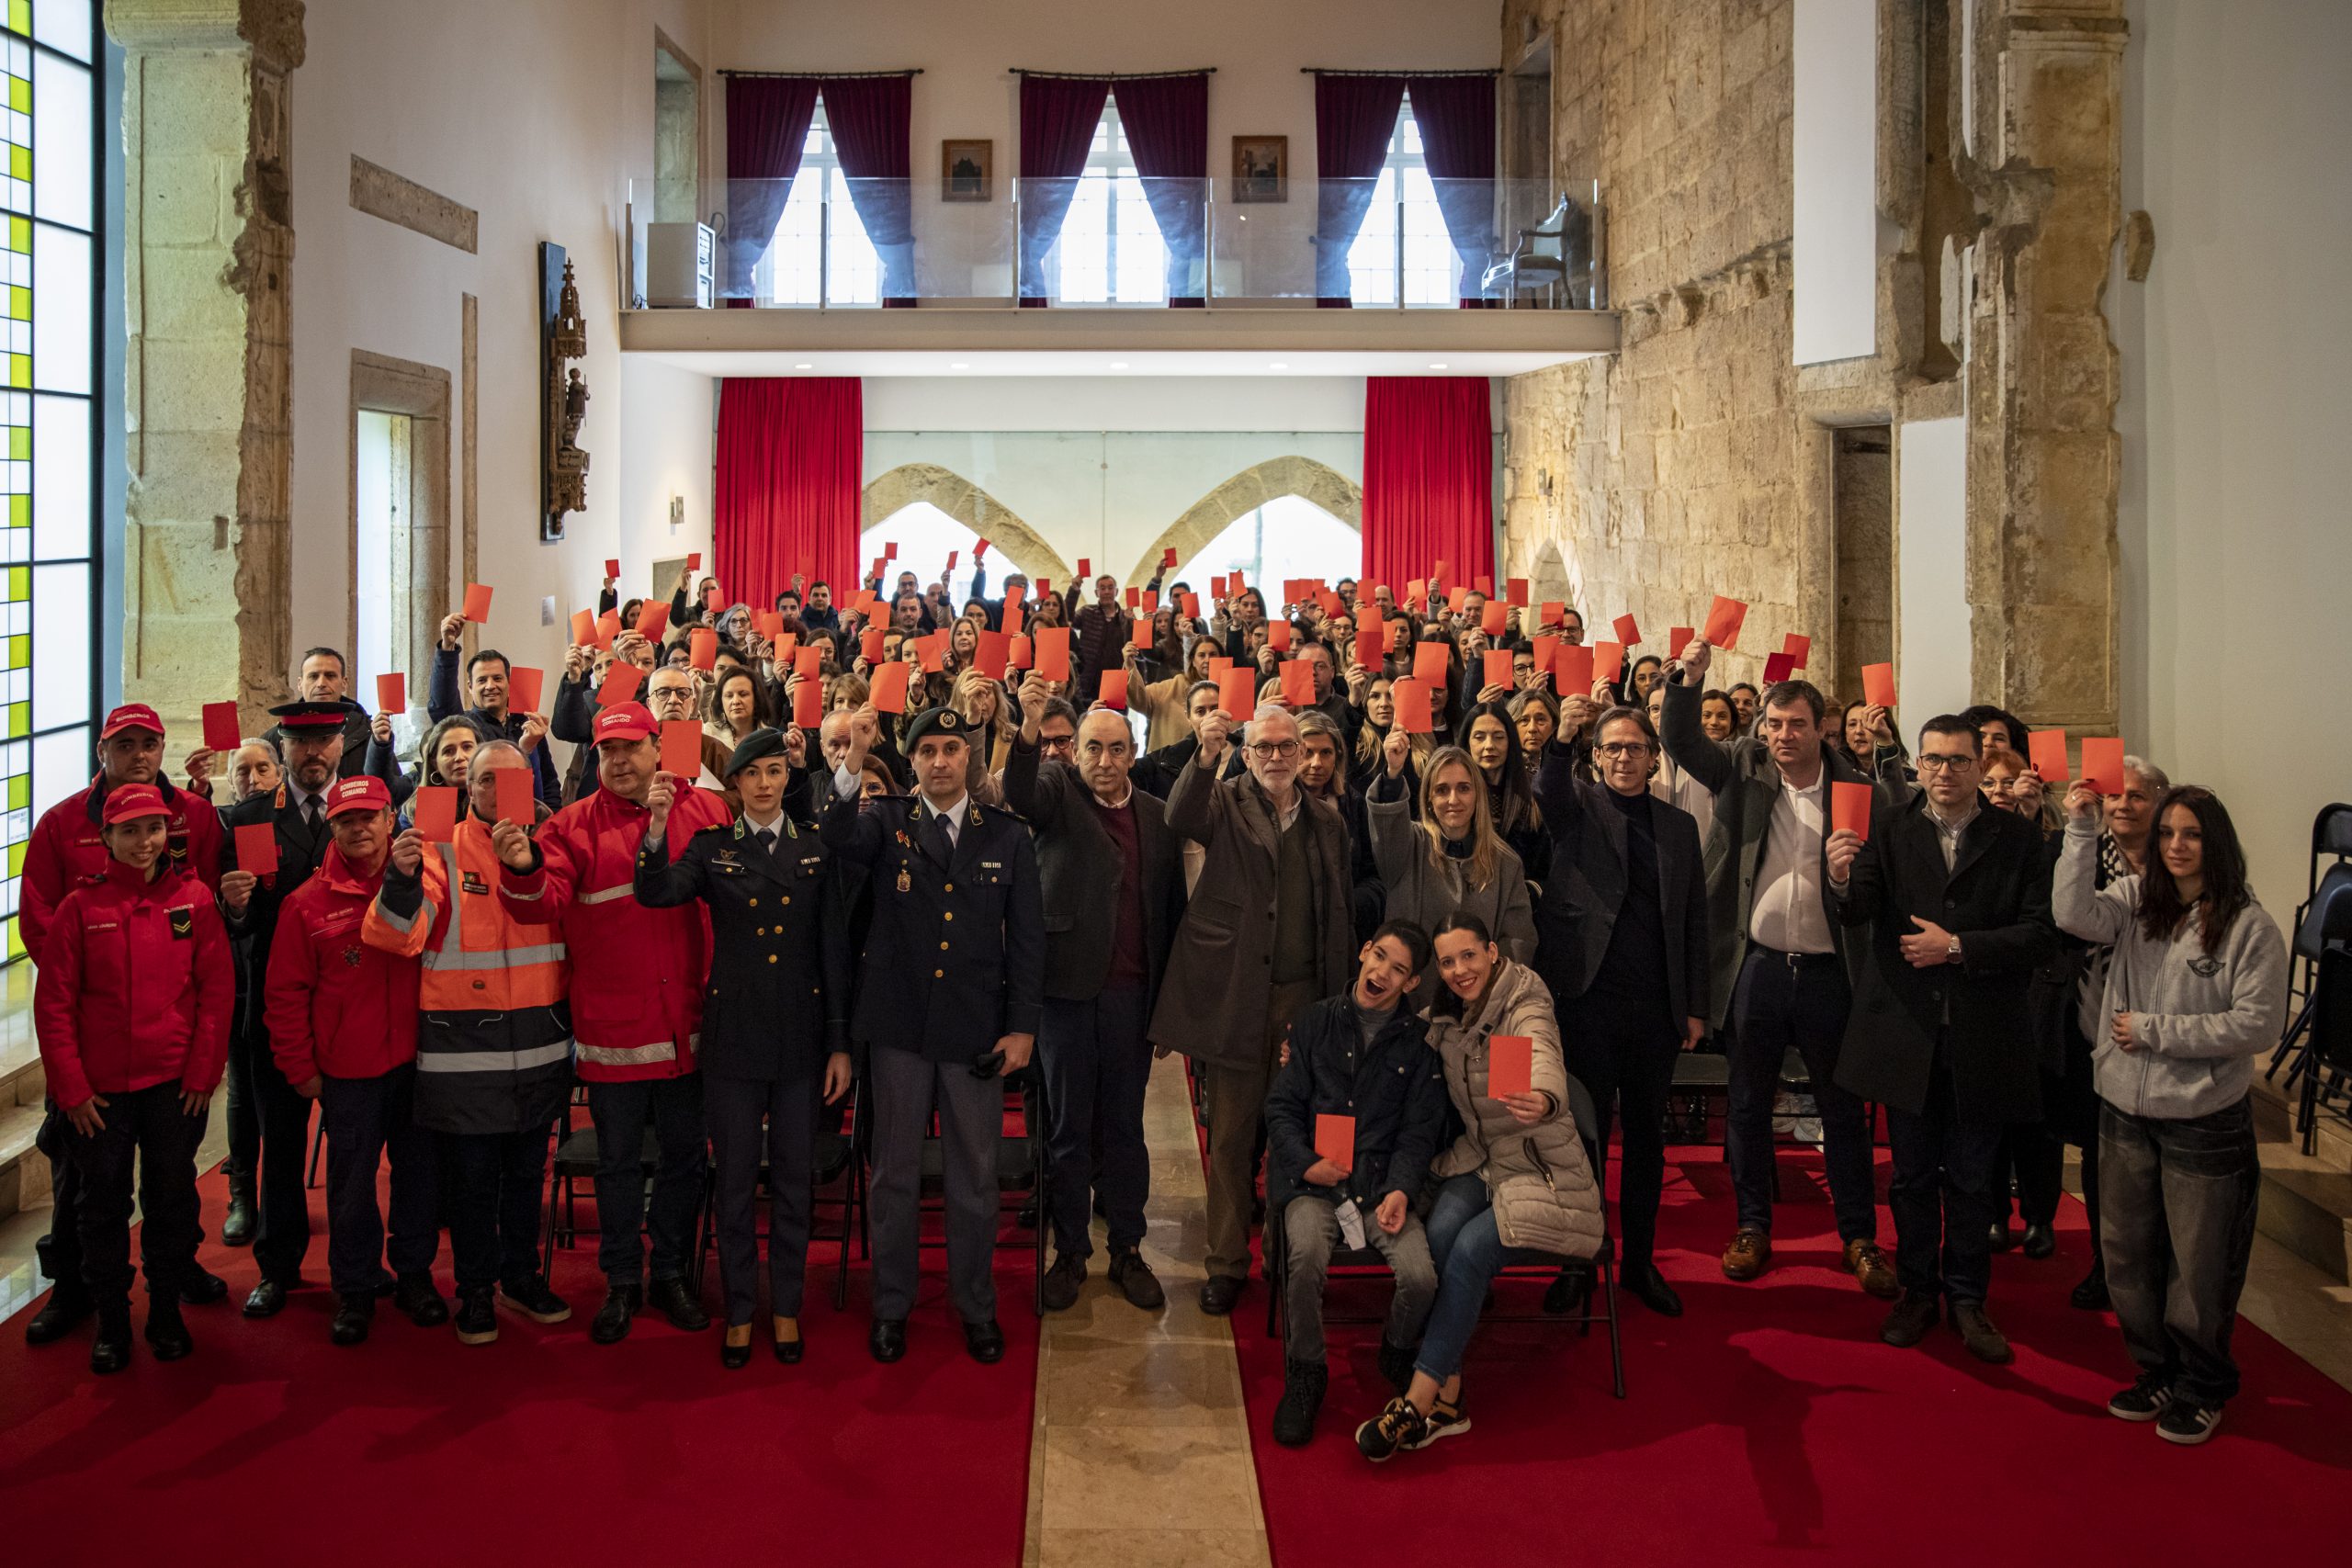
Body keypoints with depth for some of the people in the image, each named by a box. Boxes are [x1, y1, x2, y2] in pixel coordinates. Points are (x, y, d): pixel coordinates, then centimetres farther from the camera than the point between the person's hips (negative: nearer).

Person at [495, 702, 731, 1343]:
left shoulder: (706, 812, 1)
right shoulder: (574, 826, -1)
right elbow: (544, 905, -14)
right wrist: (523, 870, -34)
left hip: (688, 1023, 1)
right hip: (612, 1026, -1)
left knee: (684, 1156, 13)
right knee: (618, 1161, 11)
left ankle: (671, 1275, 30)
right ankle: (622, 1283, 25)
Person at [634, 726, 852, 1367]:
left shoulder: (815, 852, 6)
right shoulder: (712, 850, 3)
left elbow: (835, 951, 5)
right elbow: (656, 893, -15)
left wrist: (840, 1043, 1)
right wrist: (656, 829, -33)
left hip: (800, 1038, 1)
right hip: (733, 1036, -1)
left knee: (794, 1178, 8)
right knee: (735, 1179, 6)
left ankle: (786, 1307, 22)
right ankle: (739, 1309, 19)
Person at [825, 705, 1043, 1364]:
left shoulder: (1007, 835, 5)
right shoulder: (887, 821, 3)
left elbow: (1026, 938, 4)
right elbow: (838, 838, -21)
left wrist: (1022, 1027, -2)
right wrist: (854, 760, -35)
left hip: (976, 1029, 1)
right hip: (899, 1025, 0)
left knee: (975, 1176, 9)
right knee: (895, 1172, 10)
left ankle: (975, 1305, 24)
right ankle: (891, 1304, 24)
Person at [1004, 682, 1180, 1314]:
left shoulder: (1155, 816, 8)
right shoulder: (1059, 787, 1)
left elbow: (1167, 909, 9)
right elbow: (1019, 794, -23)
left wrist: (1167, 1000, 4)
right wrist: (1029, 729, -41)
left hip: (1131, 993, 2)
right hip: (1068, 984, -2)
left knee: (1124, 1126, 11)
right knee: (1067, 1126, 7)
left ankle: (1128, 1251, 21)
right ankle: (1070, 1252, 18)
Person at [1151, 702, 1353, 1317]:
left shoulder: (1325, 820, 12)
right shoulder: (1227, 803, 1)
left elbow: (1340, 913, 13)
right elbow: (1181, 816, -22)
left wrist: (1341, 991, 6)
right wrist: (1206, 754, -38)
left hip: (1305, 995, 3)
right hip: (1236, 996, -3)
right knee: (1231, 1135, 3)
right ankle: (1227, 1262, 12)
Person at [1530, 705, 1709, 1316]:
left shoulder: (1679, 825, 12)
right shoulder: (1577, 804, 4)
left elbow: (1694, 919, 12)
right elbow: (1548, 785, -21)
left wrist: (1696, 1007, 8)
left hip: (1656, 1005, 3)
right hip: (1588, 996, -3)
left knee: (1647, 1135, 11)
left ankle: (1639, 1261, 23)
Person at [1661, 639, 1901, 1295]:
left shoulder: (1853, 787, -1)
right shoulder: (1743, 770, 1)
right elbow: (1682, 744, -11)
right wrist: (1687, 681, -27)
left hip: (1827, 970, -1)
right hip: (1758, 965, 1)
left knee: (1842, 1108, 9)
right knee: (1748, 1104, 10)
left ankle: (1859, 1236, 20)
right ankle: (1753, 1227, 24)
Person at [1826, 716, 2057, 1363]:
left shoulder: (2016, 837, -2)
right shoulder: (1888, 824, -2)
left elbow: (2041, 933, -8)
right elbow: (1860, 912, -14)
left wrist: (1958, 946, -16)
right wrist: (1843, 879, -36)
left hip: (1981, 1035, 0)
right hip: (1906, 1029, 0)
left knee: (1971, 1178, 12)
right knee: (1912, 1174, 14)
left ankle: (1967, 1298, 27)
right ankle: (1917, 1290, 29)